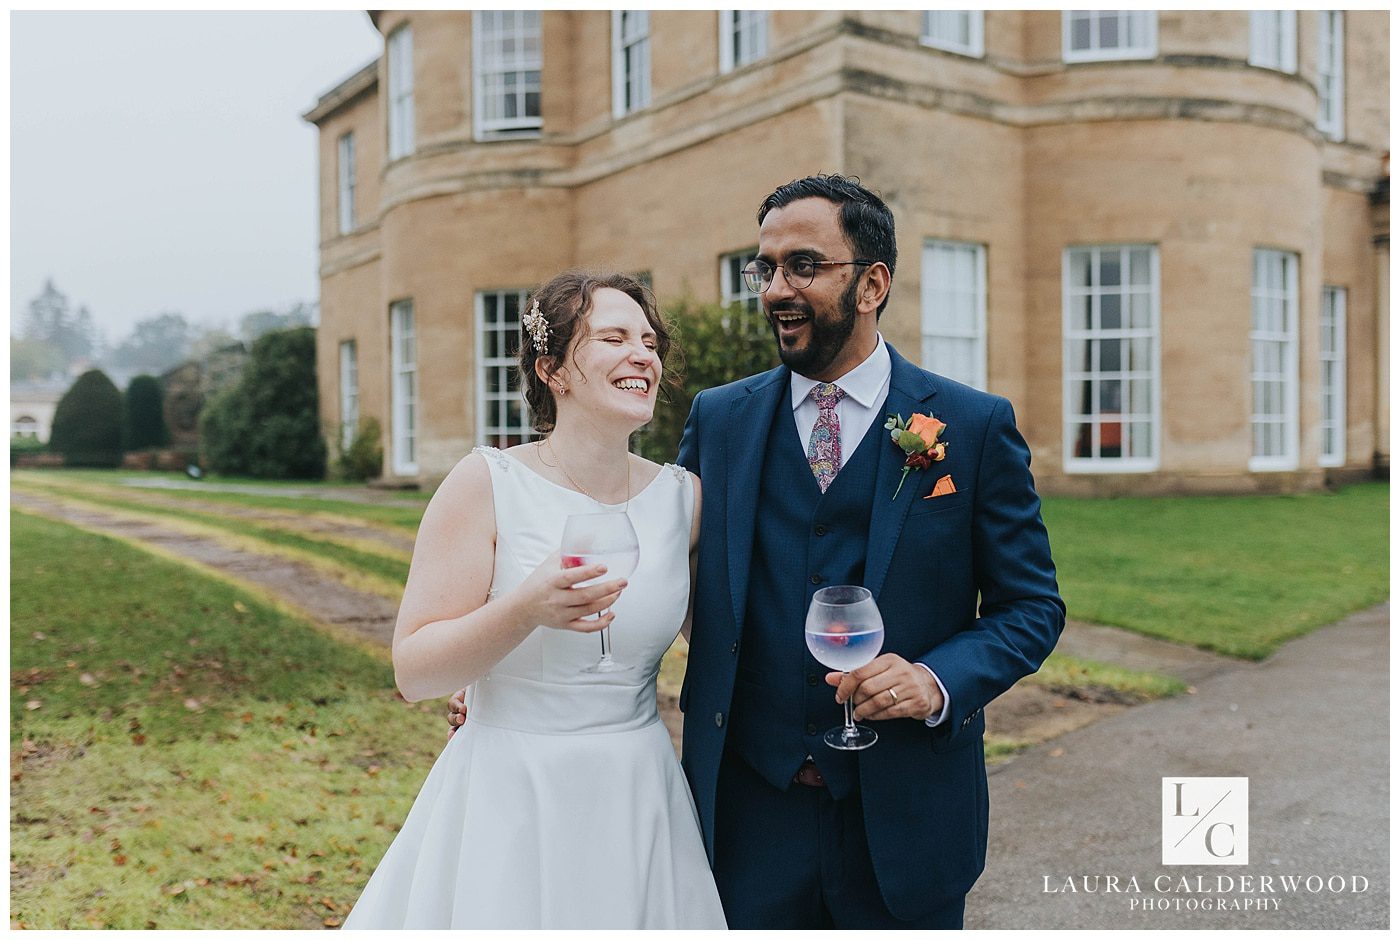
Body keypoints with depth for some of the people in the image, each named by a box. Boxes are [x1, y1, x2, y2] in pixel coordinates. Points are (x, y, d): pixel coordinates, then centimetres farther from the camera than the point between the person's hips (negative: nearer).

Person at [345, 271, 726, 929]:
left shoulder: (684, 497, -1)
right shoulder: (487, 484, -11)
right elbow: (414, 673, -14)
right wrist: (525, 609, -29)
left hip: (638, 798, 3)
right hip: (509, 803, -3)